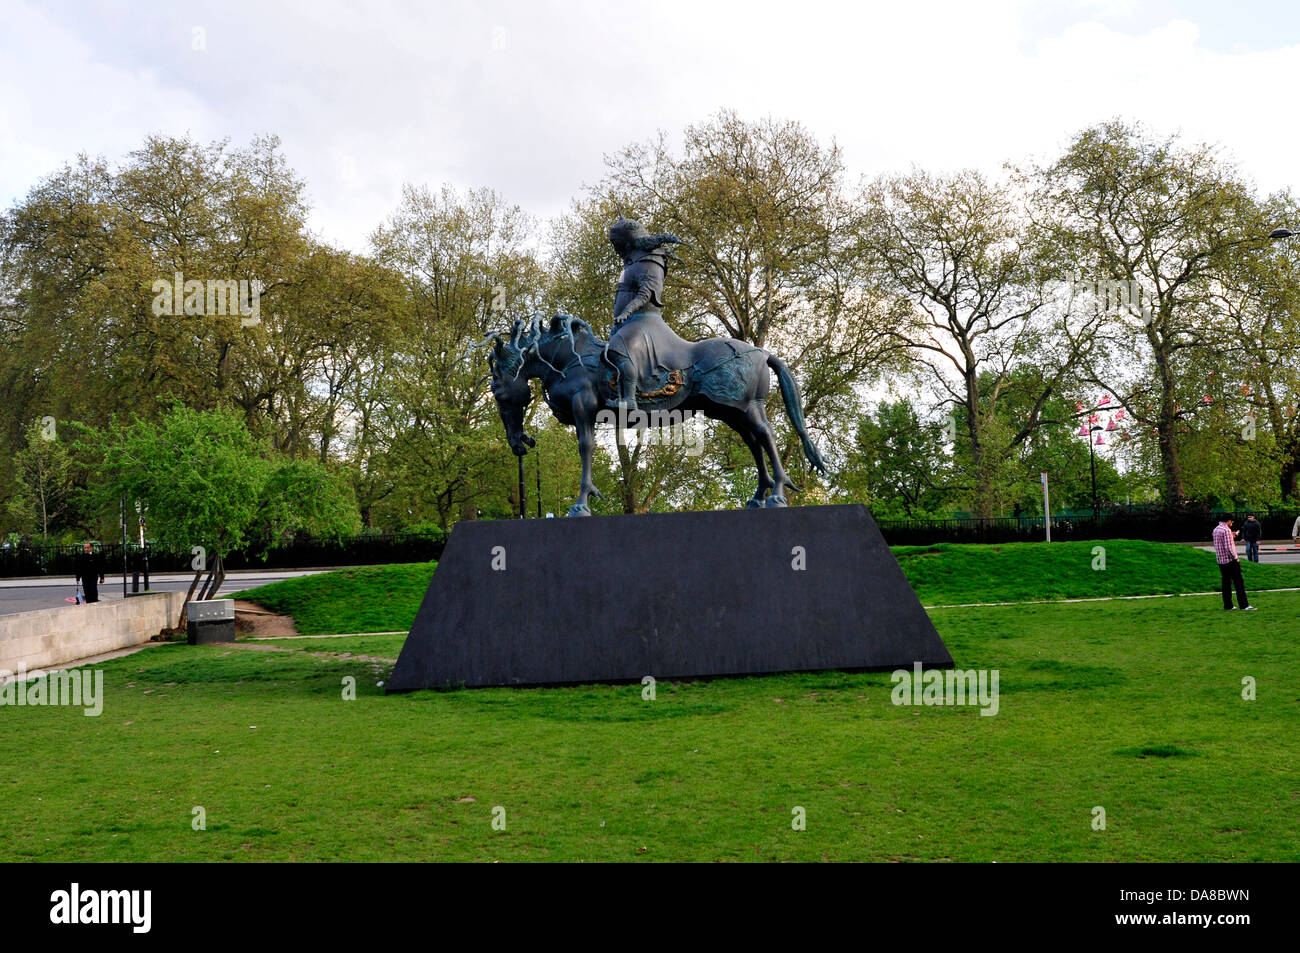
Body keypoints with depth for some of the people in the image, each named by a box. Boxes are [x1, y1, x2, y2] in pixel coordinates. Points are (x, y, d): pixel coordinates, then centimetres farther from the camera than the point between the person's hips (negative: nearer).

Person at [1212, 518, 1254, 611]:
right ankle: (1244, 605, -6)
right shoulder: (1226, 530, -15)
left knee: (1226, 583, 11)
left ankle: (1228, 605, 12)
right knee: (1239, 582, -5)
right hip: (1230, 561, -8)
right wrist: (1235, 557, -12)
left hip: (1221, 561, 8)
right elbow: (1228, 547, -20)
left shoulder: (1216, 529, 12)